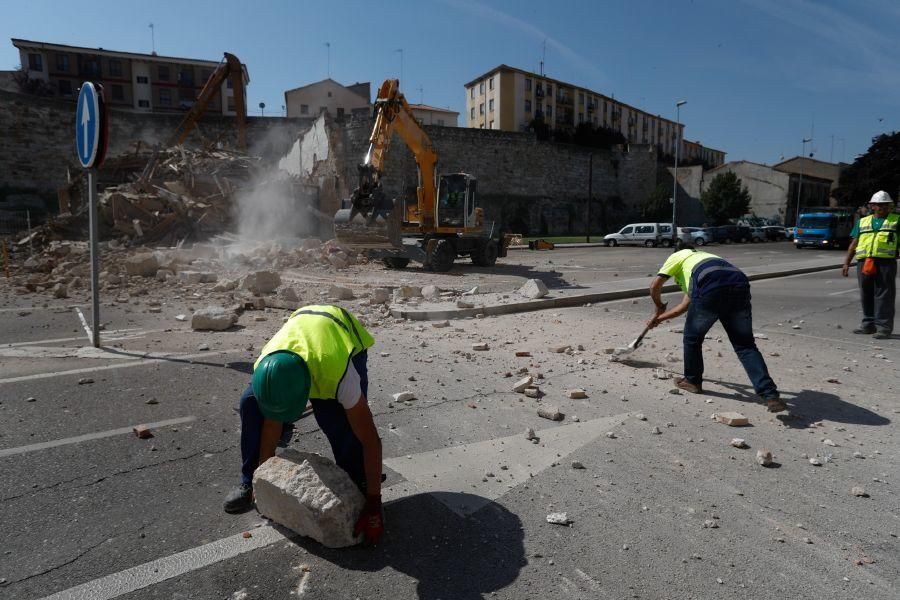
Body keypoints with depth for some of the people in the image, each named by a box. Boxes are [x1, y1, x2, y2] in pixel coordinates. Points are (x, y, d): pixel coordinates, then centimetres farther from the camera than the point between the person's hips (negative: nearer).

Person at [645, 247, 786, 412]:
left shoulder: (677, 256, 28)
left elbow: (655, 286, 15)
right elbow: (685, 306, 48)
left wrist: (659, 307, 34)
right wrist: (659, 318, 58)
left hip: (711, 288, -6)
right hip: (740, 284, 6)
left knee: (692, 338, 17)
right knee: (745, 345, 10)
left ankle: (692, 381, 33)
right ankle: (770, 395, -1)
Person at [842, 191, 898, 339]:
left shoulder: (896, 220, 10)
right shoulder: (863, 221, 17)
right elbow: (854, 244, 17)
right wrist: (847, 263, 11)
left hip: (886, 262, -3)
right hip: (864, 262, 3)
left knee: (884, 296, -5)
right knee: (866, 295, 9)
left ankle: (884, 327, -3)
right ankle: (868, 325, 18)